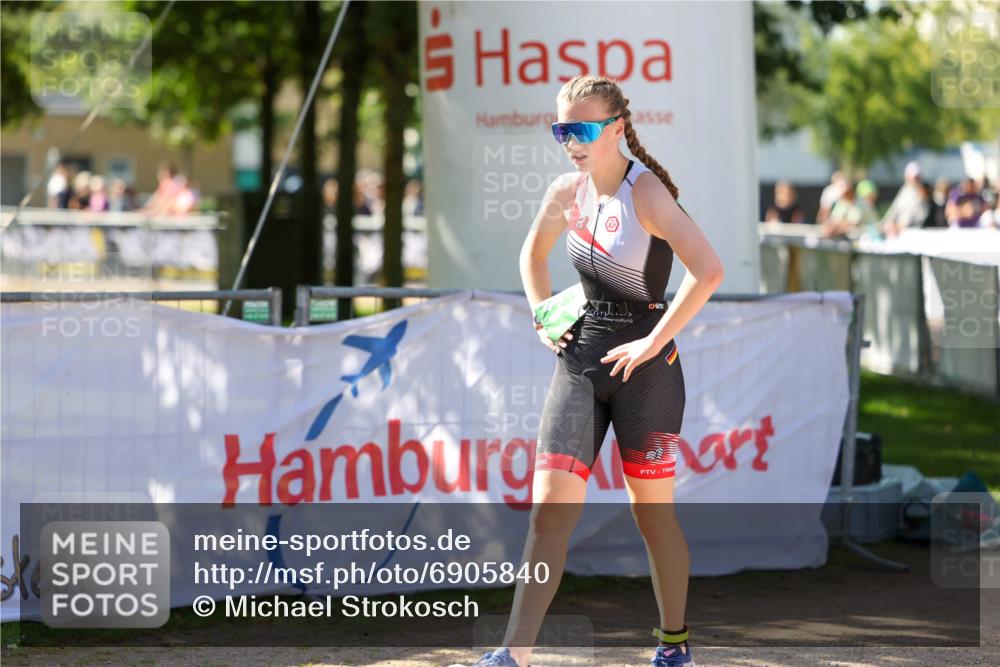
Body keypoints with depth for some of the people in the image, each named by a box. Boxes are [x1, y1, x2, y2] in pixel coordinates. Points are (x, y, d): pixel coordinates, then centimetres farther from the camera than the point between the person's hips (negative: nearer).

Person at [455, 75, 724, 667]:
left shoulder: (645, 193, -15)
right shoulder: (566, 194, 6)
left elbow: (708, 270, -26)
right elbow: (534, 254, 27)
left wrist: (654, 342, -21)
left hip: (644, 368, -5)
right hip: (581, 358, 5)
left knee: (652, 512, 7)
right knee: (551, 505, -5)